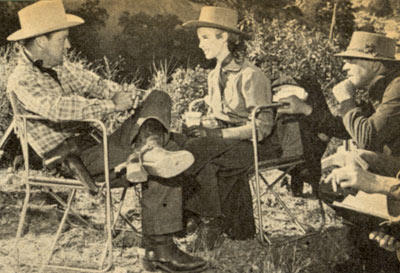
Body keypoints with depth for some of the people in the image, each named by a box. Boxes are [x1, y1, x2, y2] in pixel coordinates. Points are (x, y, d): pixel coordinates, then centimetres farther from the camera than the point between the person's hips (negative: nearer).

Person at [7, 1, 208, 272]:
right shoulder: (22, 81, -13)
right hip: (73, 160, -9)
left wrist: (121, 93, -2)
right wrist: (112, 106, -25)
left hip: (94, 143, 9)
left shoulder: (58, 67, 15)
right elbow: (60, 108, -30)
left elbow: (92, 82, 21)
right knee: (164, 165, -23)